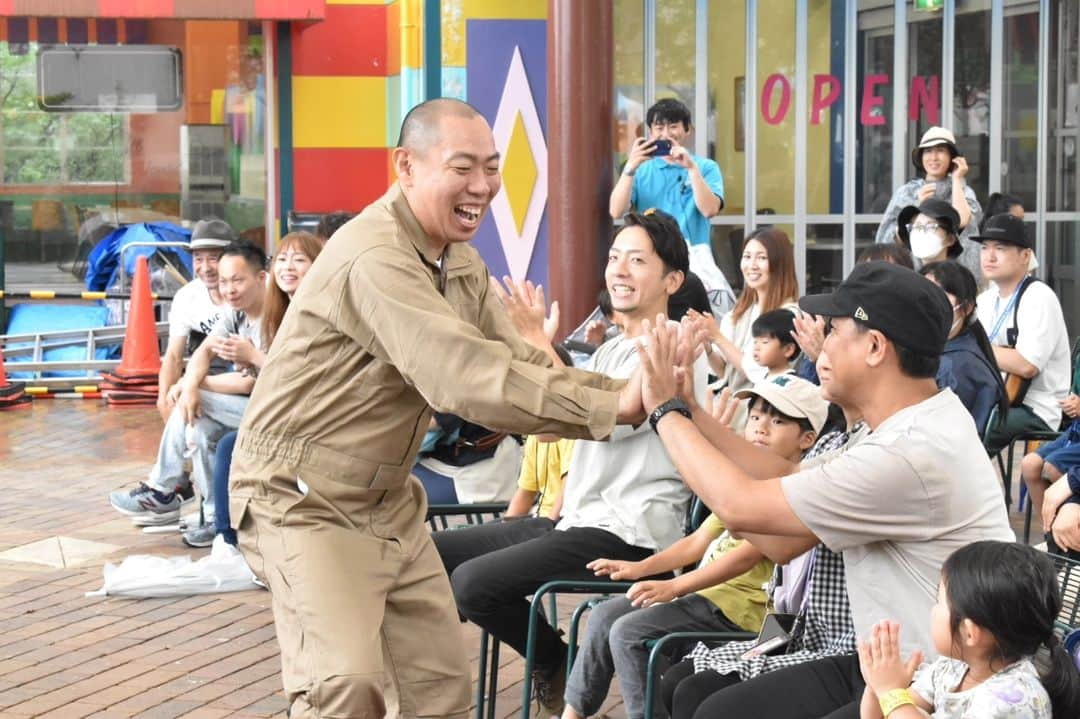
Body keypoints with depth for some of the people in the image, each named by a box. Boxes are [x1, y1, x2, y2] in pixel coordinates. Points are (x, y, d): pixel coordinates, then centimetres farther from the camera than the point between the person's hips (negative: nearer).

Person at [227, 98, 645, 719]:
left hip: (390, 502, 10)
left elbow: (517, 363, -2)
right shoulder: (375, 258, -26)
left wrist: (627, 390, -18)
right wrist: (612, 408, -38)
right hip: (303, 502, -9)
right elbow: (463, 377, -36)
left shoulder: (463, 263, 7)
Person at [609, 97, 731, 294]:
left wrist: (692, 167, -13)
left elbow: (710, 210, -5)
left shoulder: (706, 167, 10)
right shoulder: (641, 170, 11)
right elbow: (616, 212, -1)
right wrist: (630, 168, -11)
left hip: (694, 255, 0)